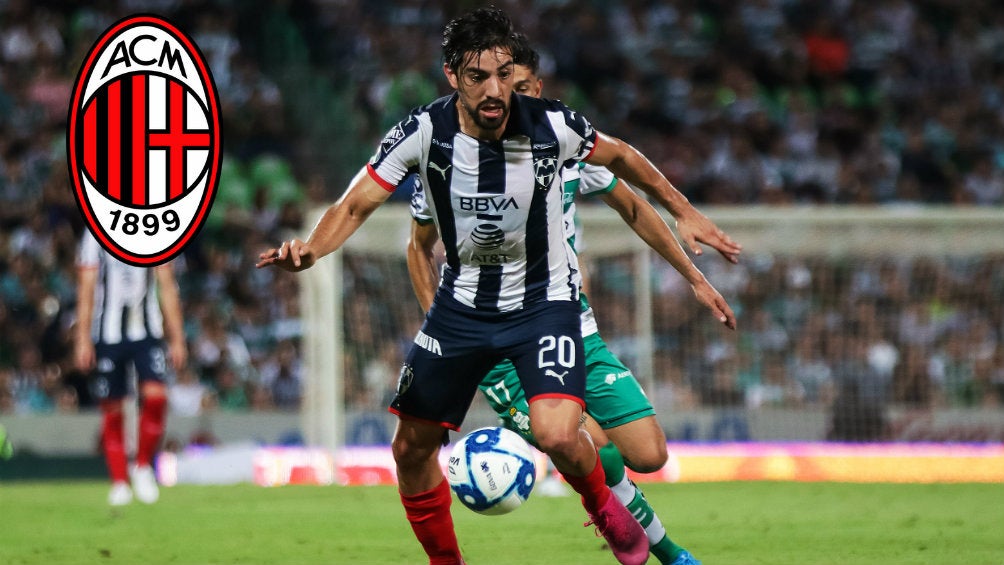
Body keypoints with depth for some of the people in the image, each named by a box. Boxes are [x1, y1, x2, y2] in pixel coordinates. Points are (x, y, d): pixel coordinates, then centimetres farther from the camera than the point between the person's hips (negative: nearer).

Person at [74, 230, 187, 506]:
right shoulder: (96, 235, 0)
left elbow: (167, 289, 9)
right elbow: (86, 291, -1)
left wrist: (177, 339, 6)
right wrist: (83, 341, -6)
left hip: (147, 332, 1)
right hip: (108, 335, -1)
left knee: (155, 397, -16)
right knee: (111, 410, 1)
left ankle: (143, 467, 4)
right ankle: (119, 482, 12)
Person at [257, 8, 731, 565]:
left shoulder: (552, 126, -20)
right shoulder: (423, 132, -19)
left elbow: (619, 155, 1)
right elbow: (355, 205, -16)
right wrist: (310, 249, -37)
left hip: (544, 300, -3)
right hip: (461, 304, 3)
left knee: (556, 434, -26)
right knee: (411, 447, 5)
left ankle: (603, 506, 8)